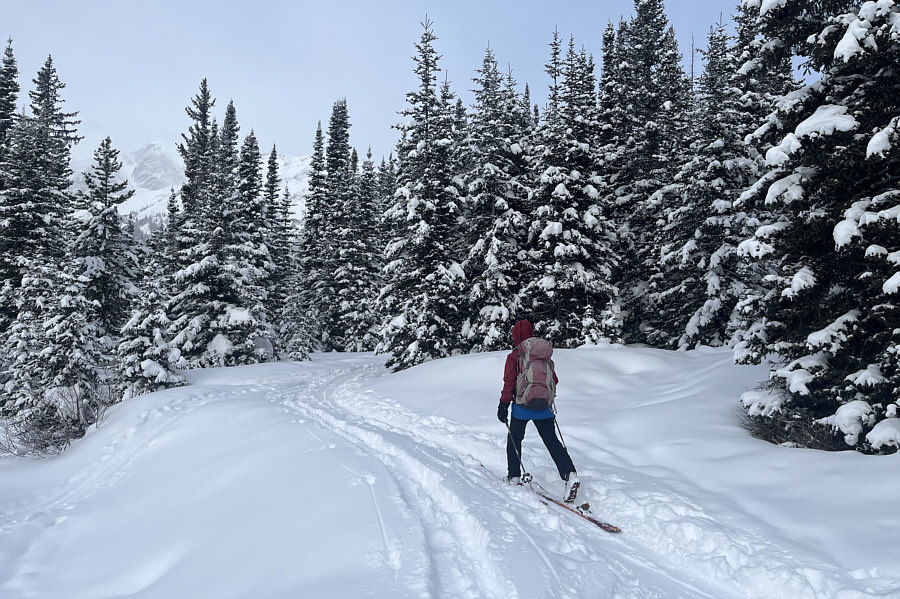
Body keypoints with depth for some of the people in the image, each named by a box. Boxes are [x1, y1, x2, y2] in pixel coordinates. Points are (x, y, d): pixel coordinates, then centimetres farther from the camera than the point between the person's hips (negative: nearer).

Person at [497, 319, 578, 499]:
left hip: (522, 407, -4)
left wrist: (503, 405, -7)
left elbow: (509, 383, -12)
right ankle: (569, 473, -13)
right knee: (552, 441, 4)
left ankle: (514, 477, 19)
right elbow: (554, 380, 12)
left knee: (514, 439, 15)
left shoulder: (514, 356, -8)